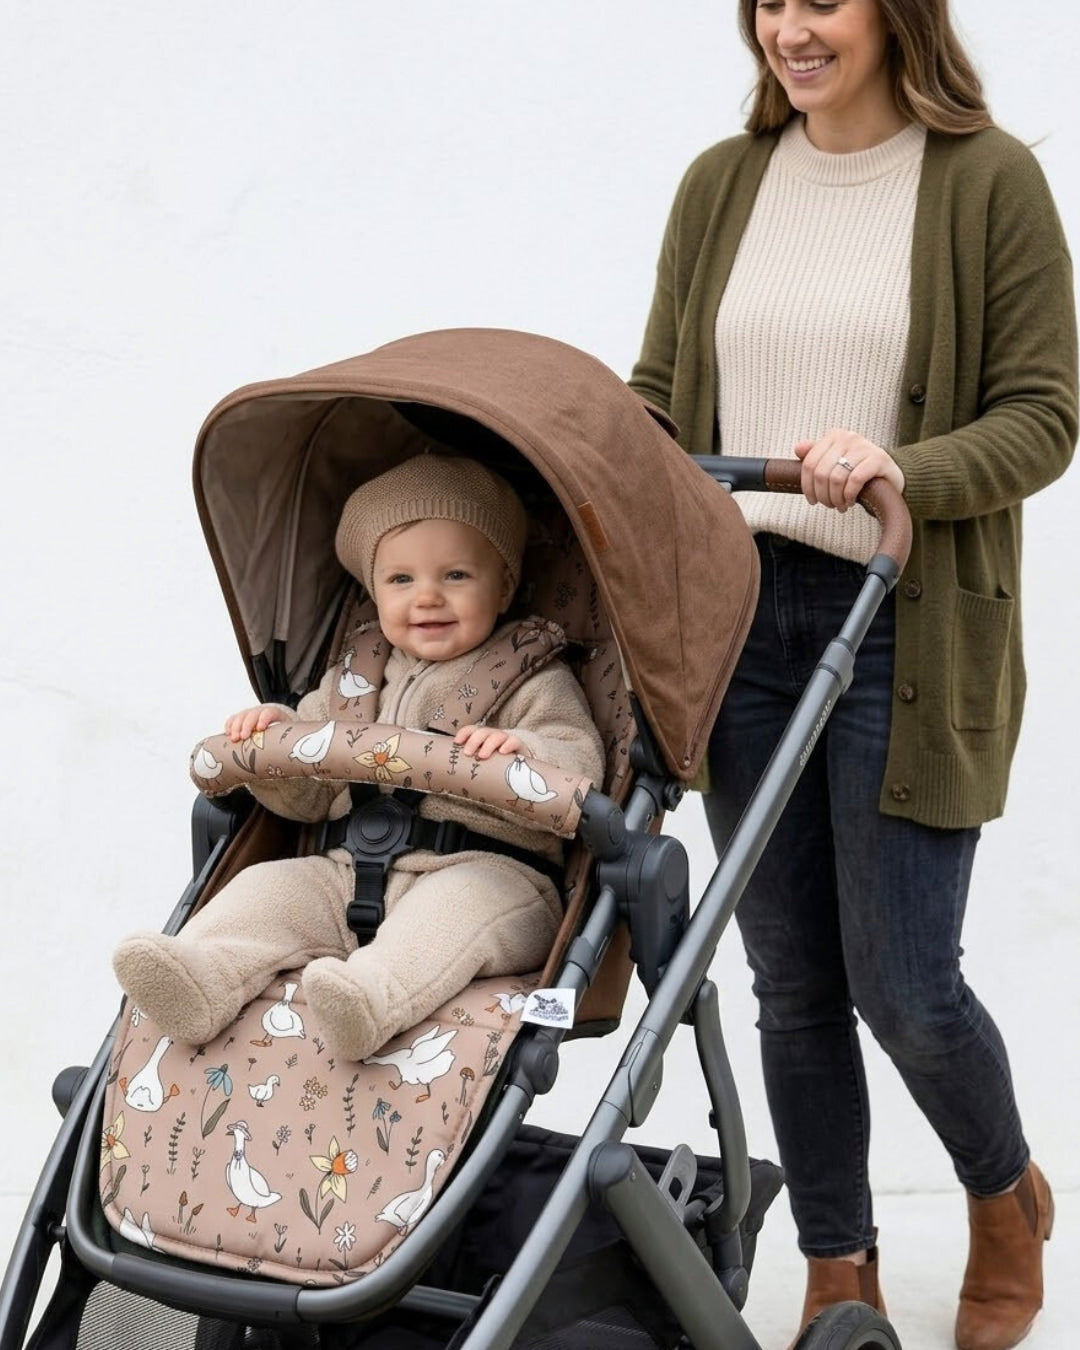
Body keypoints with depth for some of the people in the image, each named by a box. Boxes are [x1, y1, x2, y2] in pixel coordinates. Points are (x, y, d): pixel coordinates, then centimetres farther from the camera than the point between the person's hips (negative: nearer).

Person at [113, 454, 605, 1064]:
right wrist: (276, 736, 3)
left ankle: (377, 991, -59)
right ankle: (204, 976, -36)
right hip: (354, 872, 5)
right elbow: (309, 795, 23)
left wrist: (520, 752, -28)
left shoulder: (535, 682, 7)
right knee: (273, 885, -15)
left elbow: (581, 769, -7)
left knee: (459, 902, -36)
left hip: (488, 871, -5)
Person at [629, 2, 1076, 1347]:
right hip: (739, 615, 4)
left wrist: (899, 469, -23)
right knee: (791, 977, 10)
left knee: (900, 982, -1)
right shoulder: (720, 185, 10)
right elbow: (659, 397, 13)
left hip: (907, 626, -4)